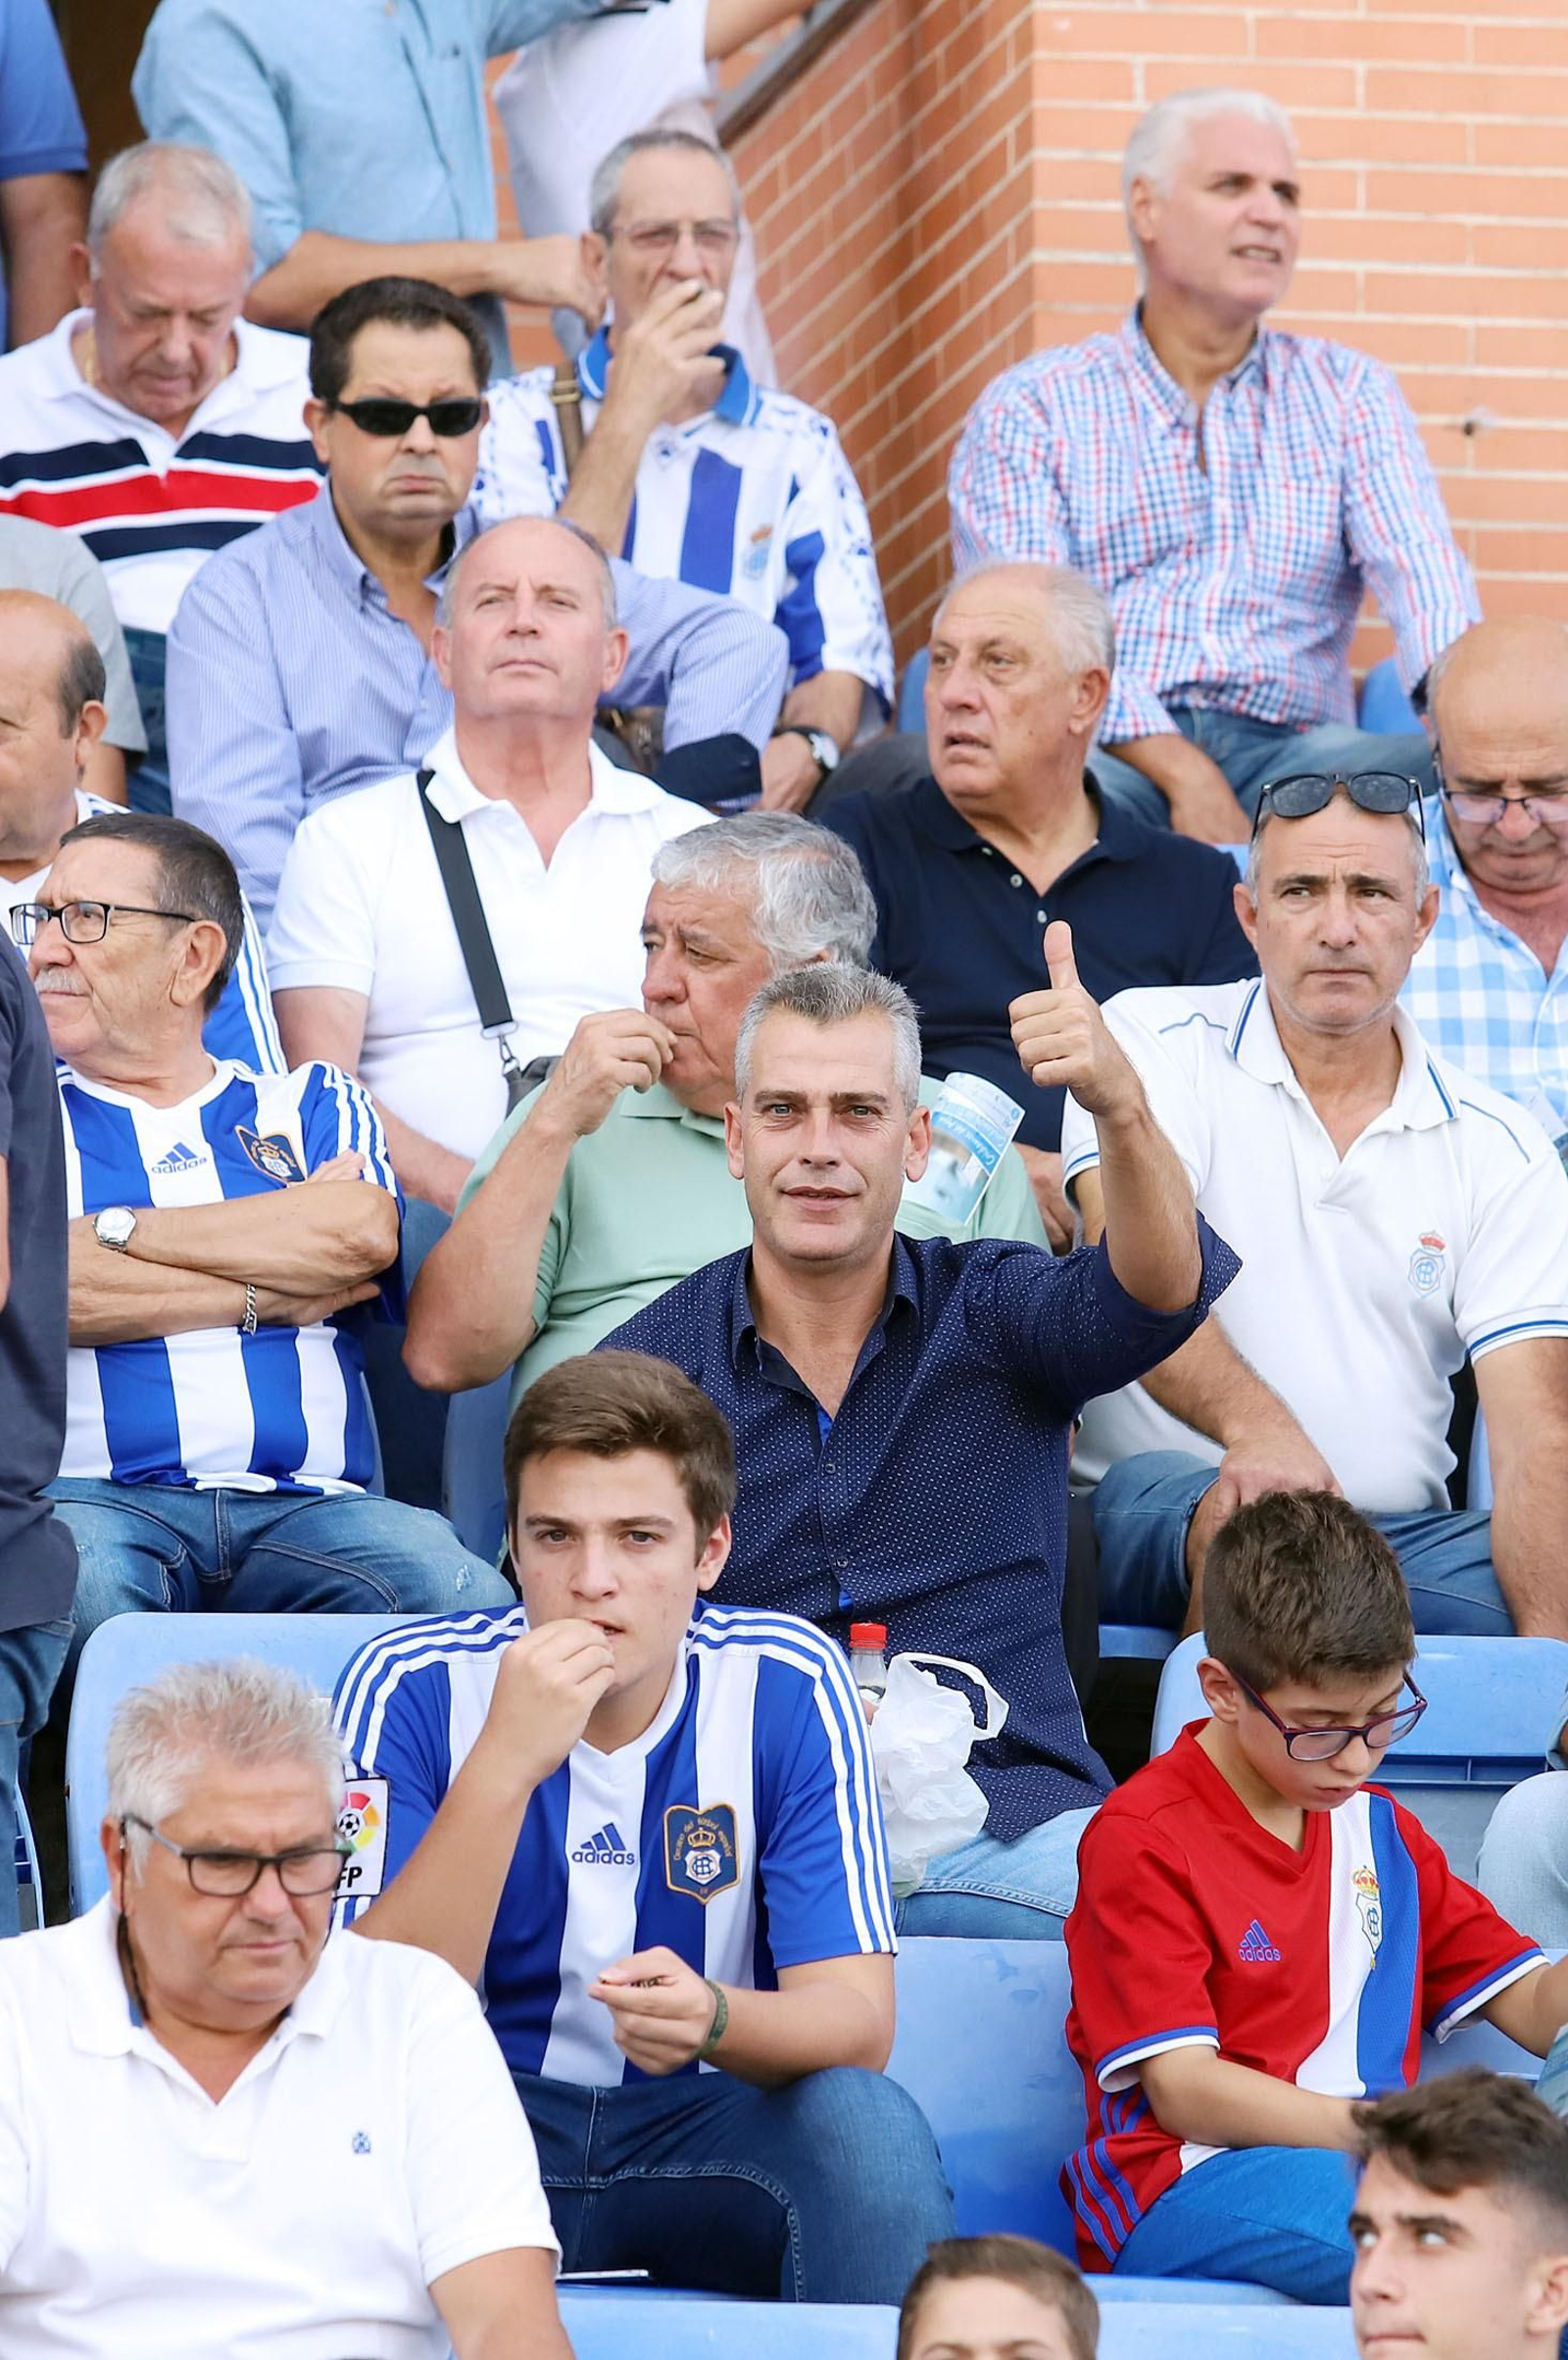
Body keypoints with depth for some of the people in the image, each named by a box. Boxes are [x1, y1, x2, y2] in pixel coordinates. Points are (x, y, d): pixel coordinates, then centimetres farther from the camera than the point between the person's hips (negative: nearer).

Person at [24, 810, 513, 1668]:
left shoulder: (310, 1104, 21)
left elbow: (365, 1233, -3)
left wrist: (115, 1230, -1)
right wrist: (264, 1294, -1)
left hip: (308, 1502, 1)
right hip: (98, 1496, -1)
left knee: (468, 1598, -30)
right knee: (77, 1586, -38)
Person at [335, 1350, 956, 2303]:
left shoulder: (785, 1685, -8)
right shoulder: (412, 1686, -10)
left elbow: (856, 2023, -13)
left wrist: (714, 2019, -36)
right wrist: (505, 1763, -30)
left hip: (705, 2123, 1)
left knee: (869, 2124, -30)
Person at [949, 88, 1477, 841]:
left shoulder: (1349, 394, 19)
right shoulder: (1030, 407, 10)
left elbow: (1424, 575, 3)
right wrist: (1180, 772, -21)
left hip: (1287, 750, 3)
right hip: (1109, 750, -3)